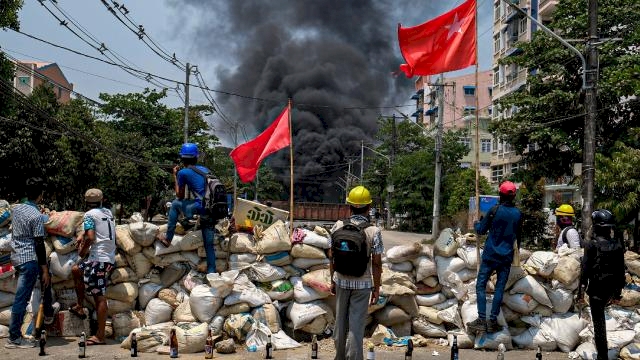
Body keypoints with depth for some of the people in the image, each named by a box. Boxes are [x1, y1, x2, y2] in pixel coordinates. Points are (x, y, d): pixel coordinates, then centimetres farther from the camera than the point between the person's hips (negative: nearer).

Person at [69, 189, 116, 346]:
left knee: (100, 297, -9)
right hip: (110, 258, 9)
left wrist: (82, 251, 1)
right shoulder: (108, 212, 16)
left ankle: (100, 336, -8)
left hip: (99, 258, -9)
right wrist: (82, 234, 26)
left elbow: (90, 237, -15)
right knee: (76, 270, 27)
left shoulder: (89, 215, -5)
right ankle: (79, 307, 31)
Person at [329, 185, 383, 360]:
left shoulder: (338, 226, -7)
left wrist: (333, 280, 11)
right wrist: (376, 288, 0)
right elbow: (376, 263, -10)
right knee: (357, 325, 4)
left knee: (340, 321, 17)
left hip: (341, 281, 3)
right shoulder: (373, 231, -14)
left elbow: (332, 257, -1)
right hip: (363, 283, -3)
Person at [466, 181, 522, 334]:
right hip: (507, 257, 4)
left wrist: (477, 223, 21)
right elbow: (518, 237, 16)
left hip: (490, 255, -4)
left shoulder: (494, 210, -10)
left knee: (481, 286, 2)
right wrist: (515, 253, 32)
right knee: (500, 288, 6)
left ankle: (482, 320, -6)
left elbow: (481, 230, -1)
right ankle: (493, 321, 6)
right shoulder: (518, 214, 3)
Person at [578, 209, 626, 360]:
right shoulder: (618, 245, 2)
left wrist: (581, 292, -8)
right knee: (600, 317, 27)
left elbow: (585, 270, -14)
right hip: (611, 289, 5)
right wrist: (618, 292, 16)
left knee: (599, 322, 2)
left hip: (596, 288, -5)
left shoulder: (592, 245, -13)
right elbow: (621, 271, 7)